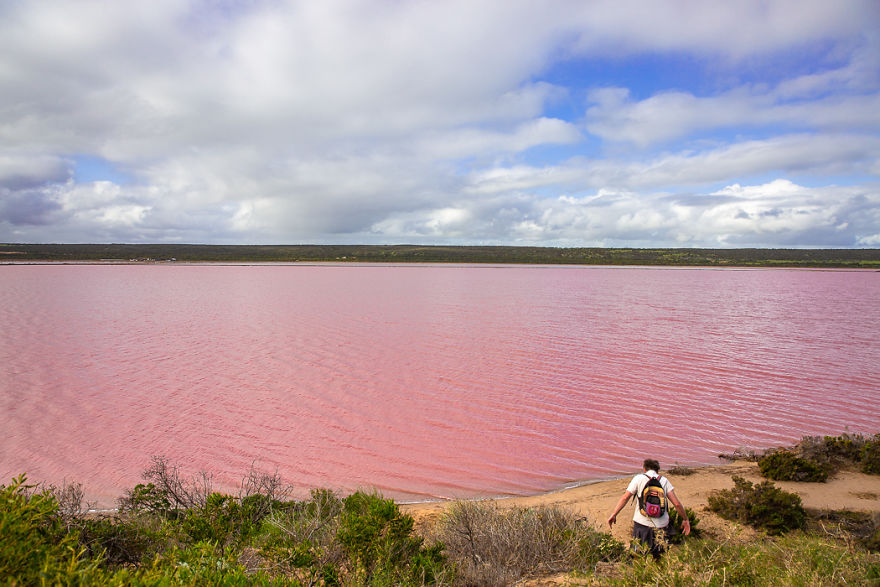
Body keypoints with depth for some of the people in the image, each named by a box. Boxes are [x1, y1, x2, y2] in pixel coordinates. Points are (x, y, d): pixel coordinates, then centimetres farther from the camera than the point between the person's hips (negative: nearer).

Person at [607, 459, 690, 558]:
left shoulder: (639, 478, 1)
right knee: (658, 556, 14)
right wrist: (685, 519, 15)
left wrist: (614, 514, -2)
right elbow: (677, 503, 3)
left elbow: (625, 497, -6)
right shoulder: (664, 480, 8)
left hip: (642, 523, -2)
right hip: (661, 524, 2)